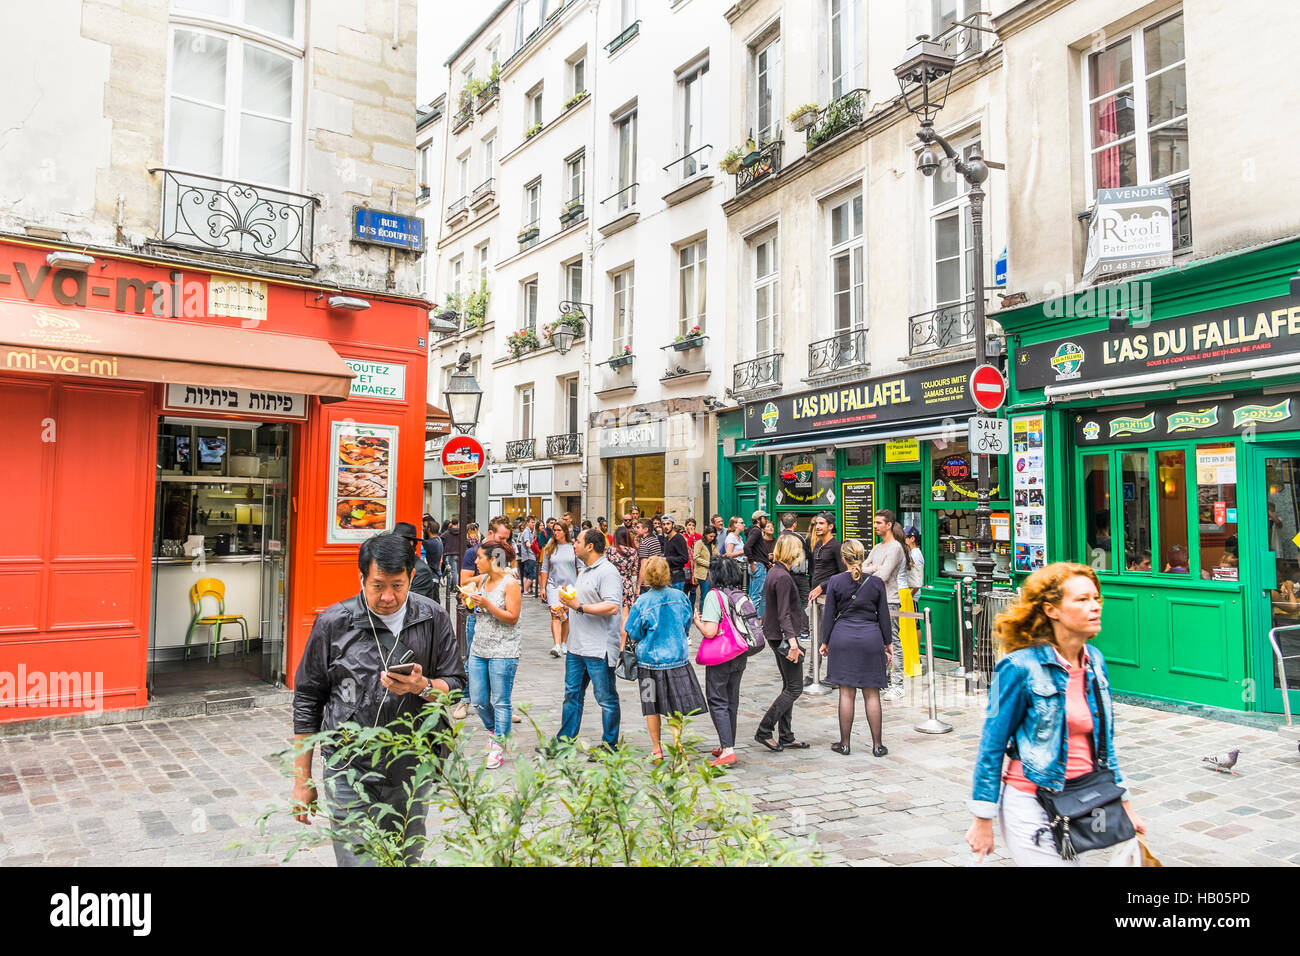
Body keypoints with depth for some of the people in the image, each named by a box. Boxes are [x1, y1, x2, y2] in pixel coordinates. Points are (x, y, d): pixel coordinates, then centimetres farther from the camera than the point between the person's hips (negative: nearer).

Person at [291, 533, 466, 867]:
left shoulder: (433, 619, -2)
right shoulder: (333, 623, -5)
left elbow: (457, 685, 4)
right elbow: (307, 701, 2)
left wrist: (422, 687, -19)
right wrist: (302, 779, 5)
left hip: (411, 773, 2)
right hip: (350, 773, -2)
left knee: (406, 859, 16)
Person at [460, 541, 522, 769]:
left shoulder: (510, 583, -11)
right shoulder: (482, 579, 8)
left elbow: (512, 617, -14)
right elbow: (472, 581, 34)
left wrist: (487, 604, -22)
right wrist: (472, 588, 10)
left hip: (503, 652, -7)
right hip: (479, 649, 7)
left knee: (500, 702, -1)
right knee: (478, 701, 11)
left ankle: (498, 747, 10)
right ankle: (493, 730, 36)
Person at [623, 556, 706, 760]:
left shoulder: (642, 602, -13)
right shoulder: (680, 596, -6)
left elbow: (633, 634, -5)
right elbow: (687, 625, 7)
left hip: (649, 659, -1)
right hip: (677, 658, 1)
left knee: (652, 706, 12)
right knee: (675, 704, 12)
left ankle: (657, 749, 19)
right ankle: (676, 741, 0)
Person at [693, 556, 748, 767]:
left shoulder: (714, 595, -16)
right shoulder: (741, 594, 4)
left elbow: (710, 631, -21)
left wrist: (697, 621, -3)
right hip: (740, 655, 7)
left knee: (718, 702, 0)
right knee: (732, 701, 16)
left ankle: (728, 750, -7)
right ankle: (726, 745, 26)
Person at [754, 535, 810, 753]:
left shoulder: (773, 572, 11)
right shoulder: (783, 577, -19)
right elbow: (784, 614, -24)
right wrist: (792, 641, -28)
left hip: (775, 635, 10)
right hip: (783, 636, -10)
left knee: (789, 685, 14)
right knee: (794, 688, -4)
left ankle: (786, 737, 19)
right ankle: (764, 731, -2)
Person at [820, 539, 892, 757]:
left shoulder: (835, 582, -4)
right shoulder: (876, 582, -1)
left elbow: (829, 614, 0)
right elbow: (884, 616, 4)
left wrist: (825, 641, 9)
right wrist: (888, 643, 13)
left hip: (843, 637, 0)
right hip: (870, 639, 1)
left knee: (846, 693, 5)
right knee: (872, 694, 7)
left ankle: (844, 743, 11)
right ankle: (877, 745, 12)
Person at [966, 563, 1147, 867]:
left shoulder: (1095, 660, 3)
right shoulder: (1020, 667, -17)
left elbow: (1104, 740, 15)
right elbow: (992, 745, -12)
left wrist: (1124, 804, 17)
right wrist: (983, 822, -9)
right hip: (1031, 804, -6)